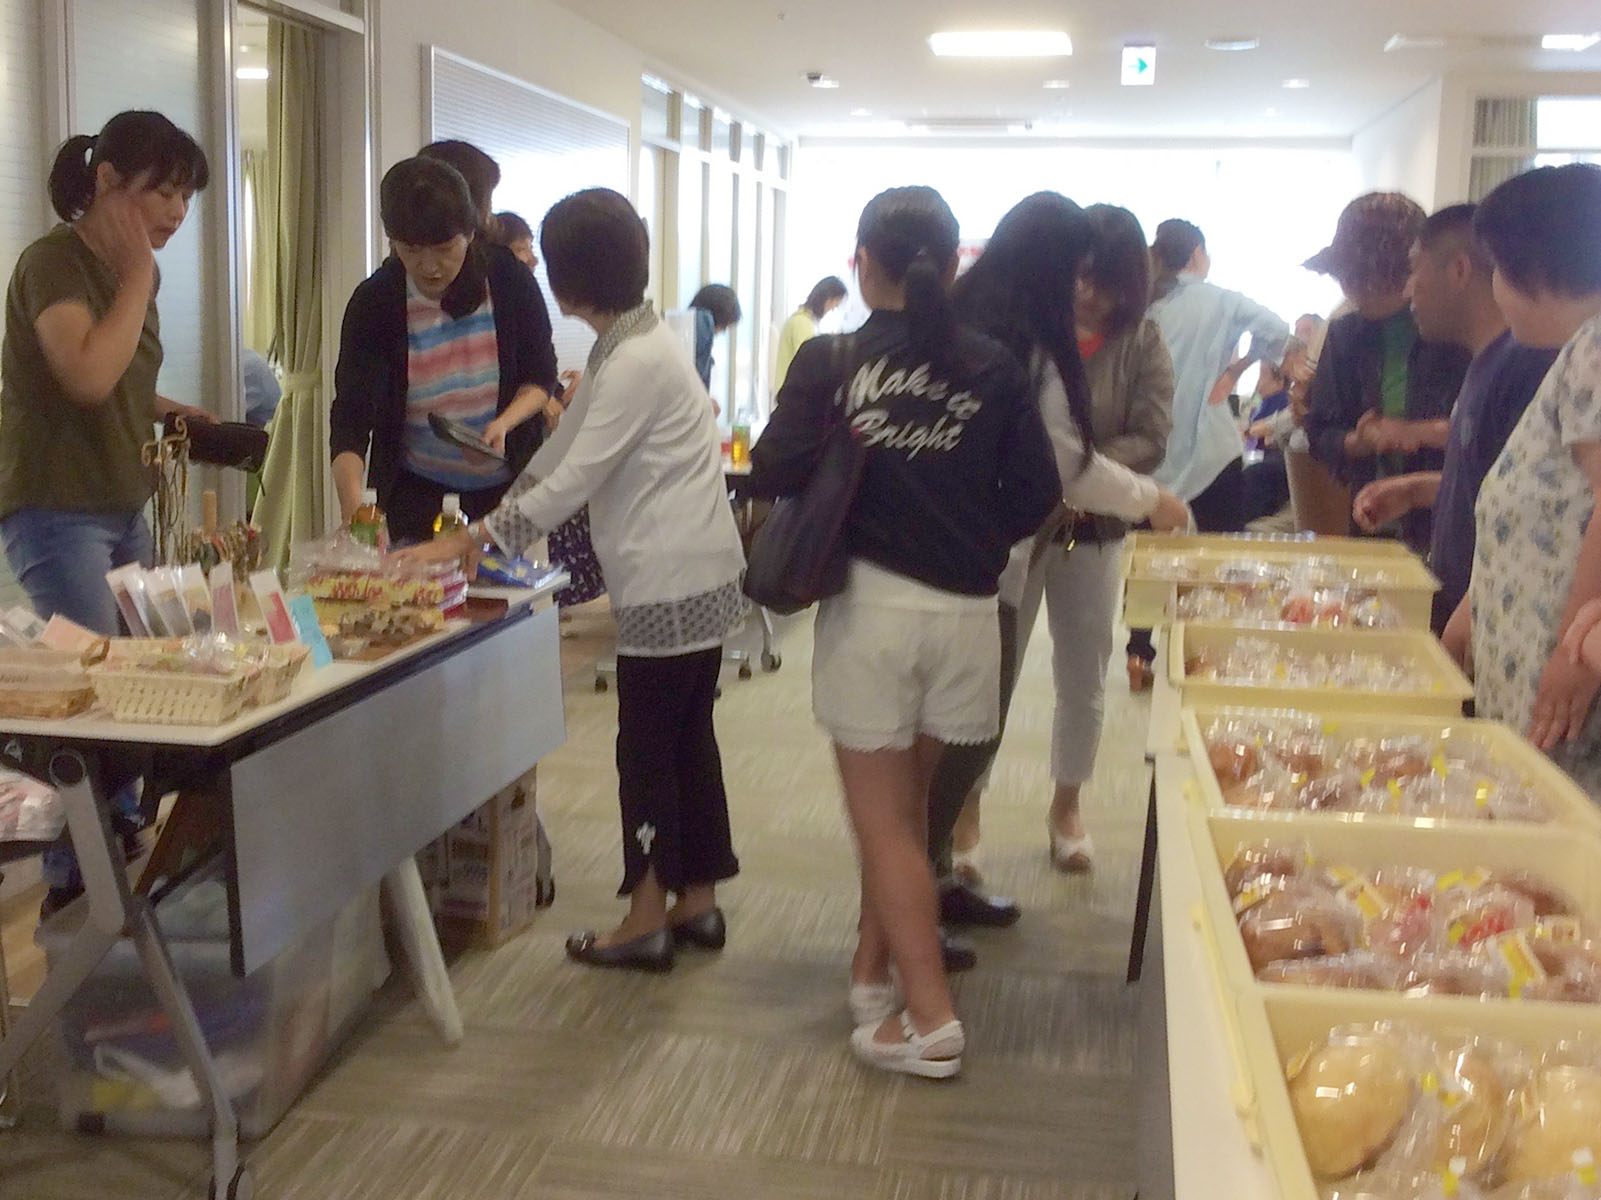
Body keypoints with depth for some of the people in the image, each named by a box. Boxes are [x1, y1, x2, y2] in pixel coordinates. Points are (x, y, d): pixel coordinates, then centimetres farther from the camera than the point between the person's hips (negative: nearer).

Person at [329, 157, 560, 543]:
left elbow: (542, 376, -3)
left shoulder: (508, 280, -12)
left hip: (506, 478, 1)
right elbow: (350, 416, -20)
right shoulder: (374, 302, -15)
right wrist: (352, 509, -36)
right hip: (415, 486, 0)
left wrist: (504, 423, -24)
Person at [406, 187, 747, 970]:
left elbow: (571, 482, -20)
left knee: (647, 747, -1)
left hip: (670, 587, -10)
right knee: (687, 739, 14)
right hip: (692, 578, 10)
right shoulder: (634, 345, 13)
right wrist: (490, 520, 11)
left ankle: (647, 920, 9)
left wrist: (466, 542, -15)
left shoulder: (637, 362, -19)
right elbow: (571, 459, 18)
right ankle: (698, 903, 23)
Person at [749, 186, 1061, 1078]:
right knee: (905, 802, 20)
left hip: (869, 602, -3)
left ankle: (930, 1019, 2)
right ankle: (876, 969, 32)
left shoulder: (830, 362, -6)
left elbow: (772, 473, -11)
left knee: (884, 818, 6)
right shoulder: (992, 369, 0)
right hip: (962, 609, 3)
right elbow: (1037, 493, 0)